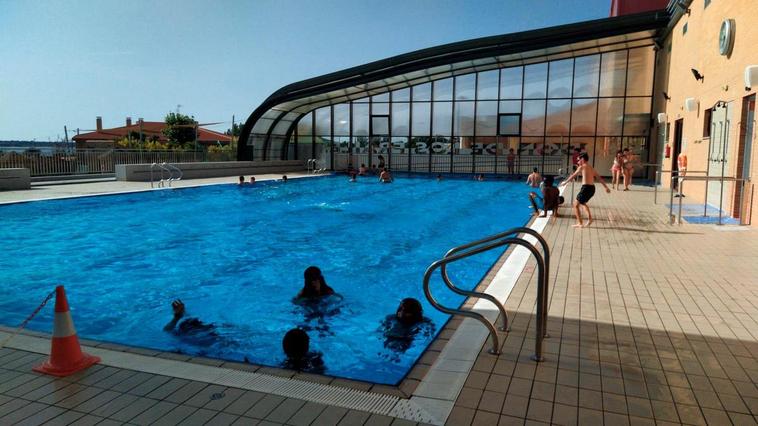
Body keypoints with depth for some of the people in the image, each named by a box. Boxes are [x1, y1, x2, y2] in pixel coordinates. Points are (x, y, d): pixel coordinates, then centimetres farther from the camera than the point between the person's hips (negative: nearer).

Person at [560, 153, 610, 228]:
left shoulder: (582, 167, -2)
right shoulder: (591, 168, 19)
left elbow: (573, 176, 5)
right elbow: (599, 178, 23)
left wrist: (565, 182, 17)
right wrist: (606, 187, 29)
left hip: (586, 187, -8)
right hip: (592, 188, 8)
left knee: (576, 205, 1)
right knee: (582, 202, 30)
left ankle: (580, 223, -3)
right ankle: (589, 219, 23)